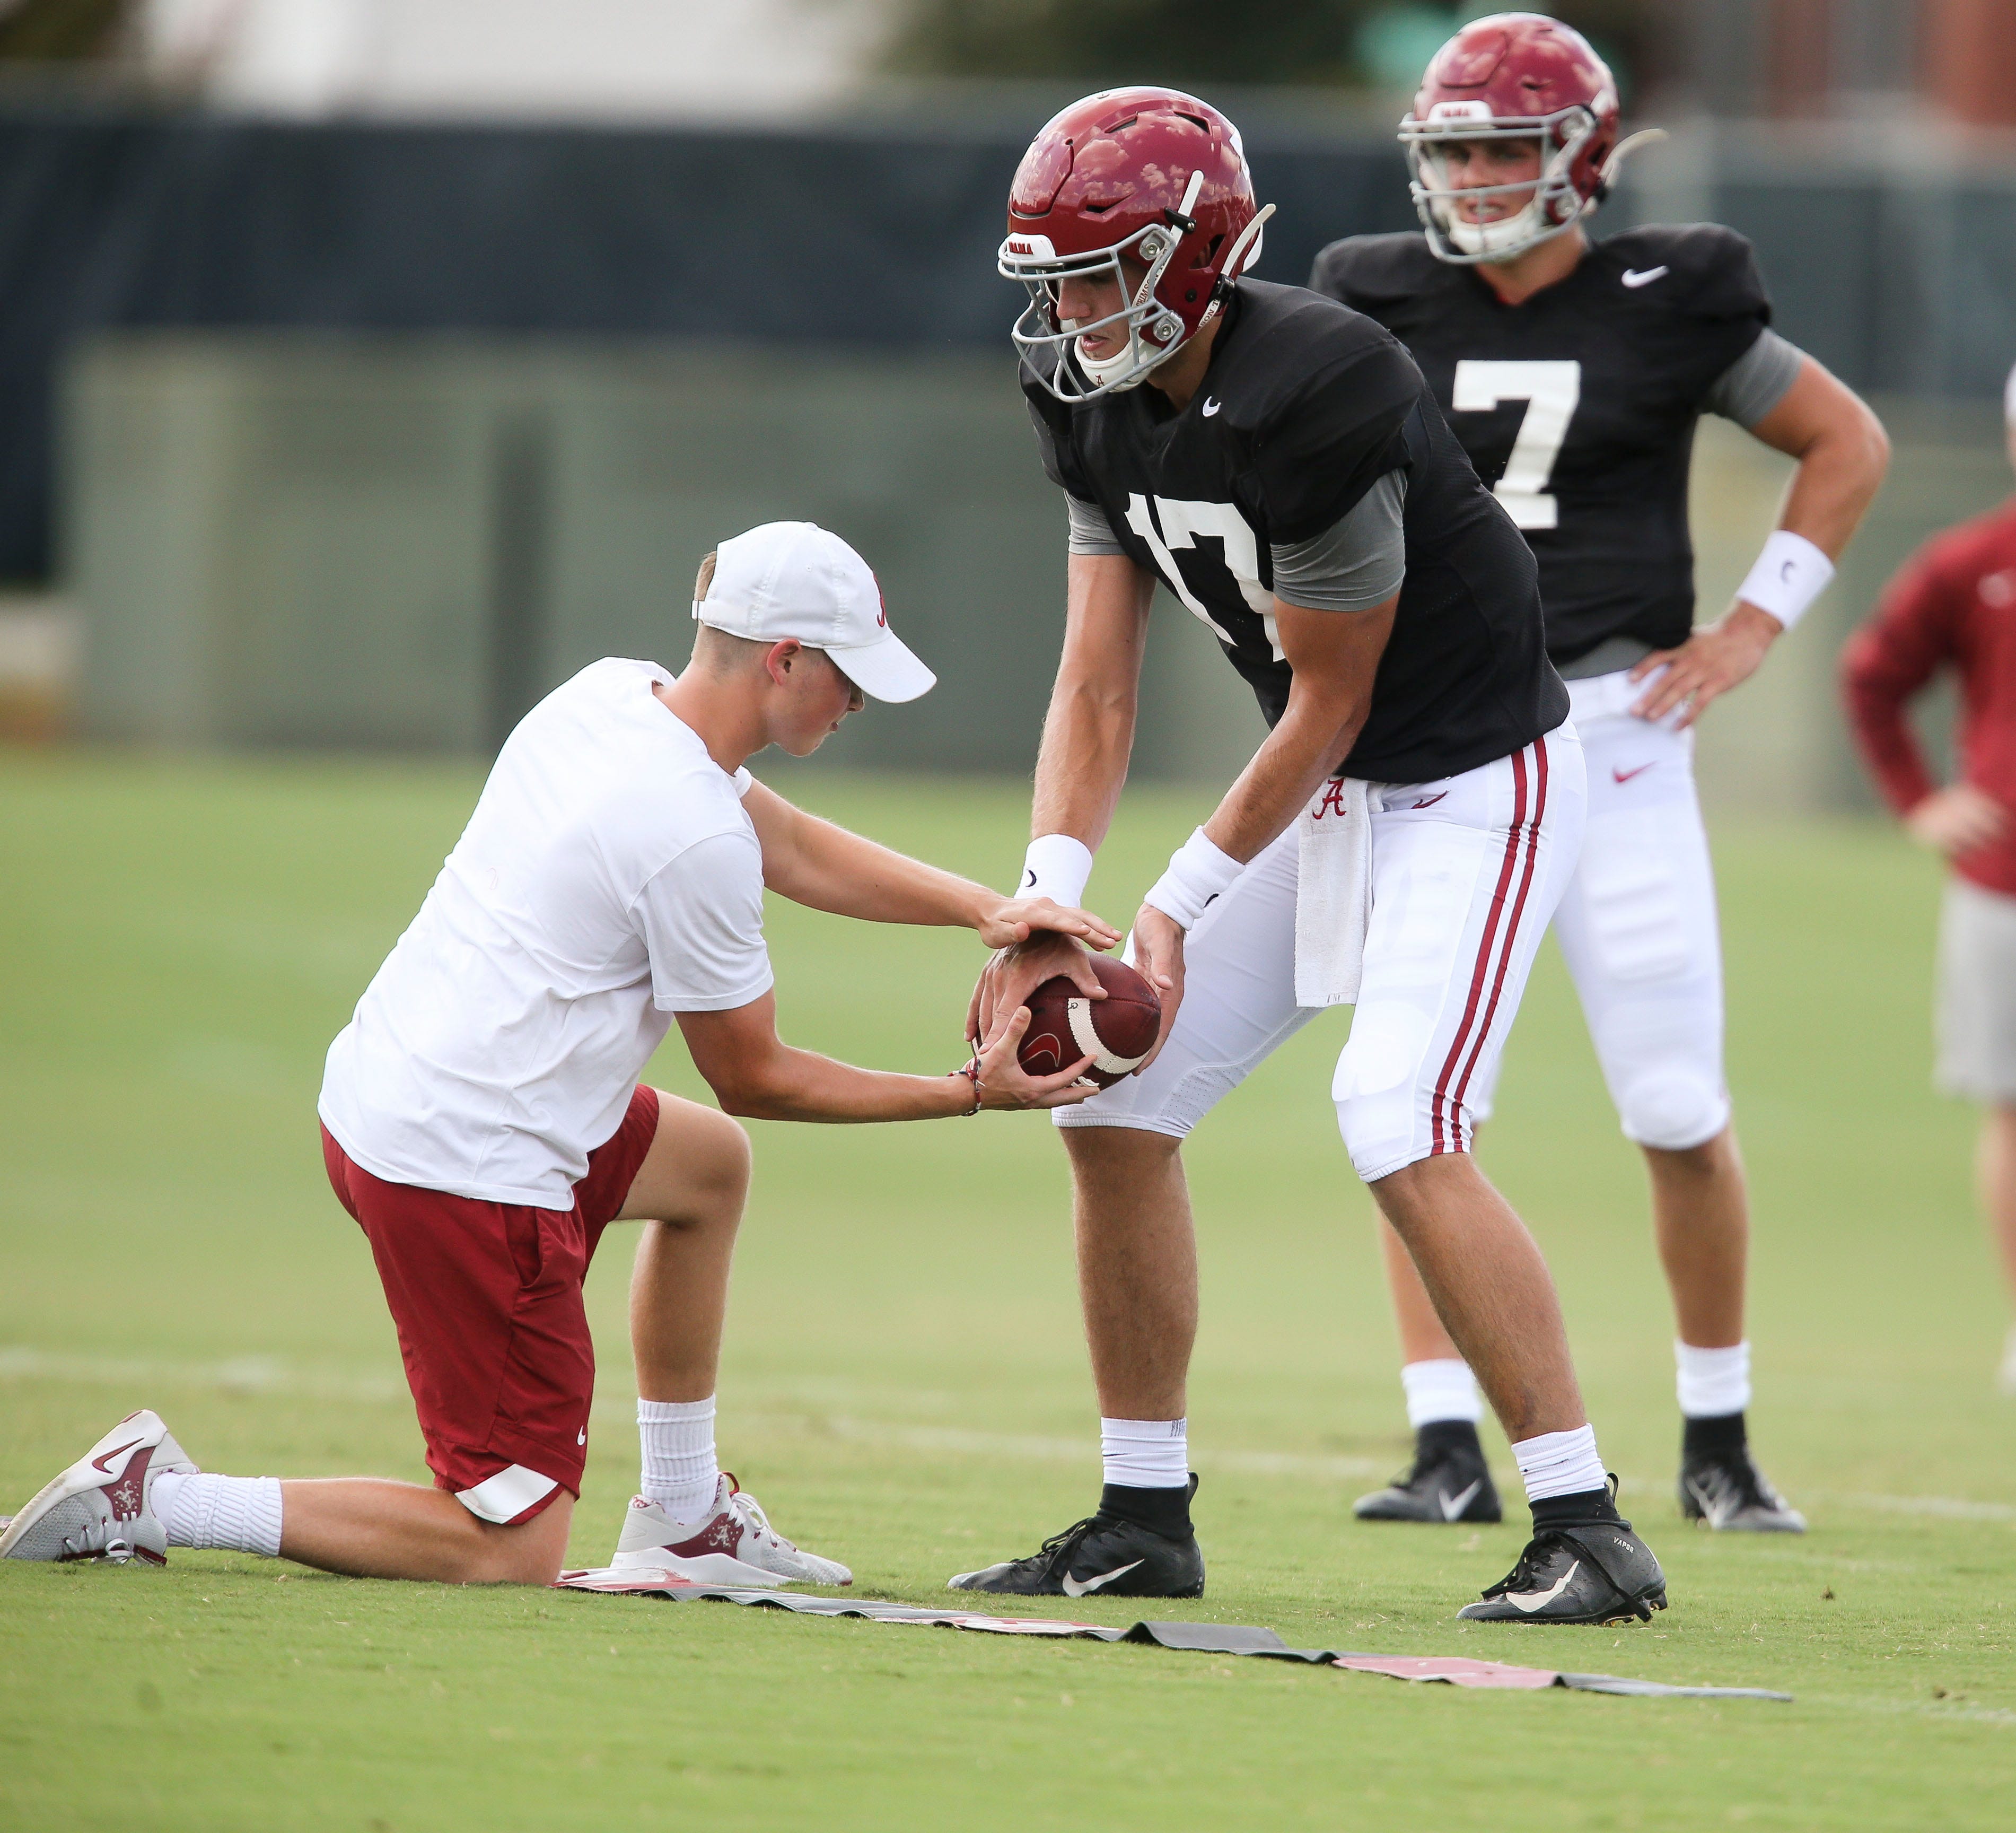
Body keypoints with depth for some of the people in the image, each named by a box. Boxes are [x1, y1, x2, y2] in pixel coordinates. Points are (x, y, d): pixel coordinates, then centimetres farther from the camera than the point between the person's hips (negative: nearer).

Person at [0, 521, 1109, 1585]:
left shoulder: (611, 697, 5)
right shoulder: (694, 838, -20)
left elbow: (798, 850, 19)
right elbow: (753, 1078, -6)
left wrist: (984, 909, 9)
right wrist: (967, 1095, 1)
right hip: (468, 1172, -10)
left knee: (711, 1164, 32)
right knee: (511, 1550, -3)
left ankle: (681, 1518, 36)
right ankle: (152, 1501, -6)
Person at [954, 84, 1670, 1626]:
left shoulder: (1306, 399, -29)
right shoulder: (1100, 402, -2)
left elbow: (1327, 704, -19)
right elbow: (1098, 687, -1)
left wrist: (1179, 905, -13)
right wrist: (1048, 915, -14)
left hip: (1475, 786, -9)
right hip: (1331, 790, 9)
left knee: (1402, 1128, -23)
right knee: (1114, 1104, 5)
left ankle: (1590, 1534, -18)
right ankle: (1144, 1522, 16)